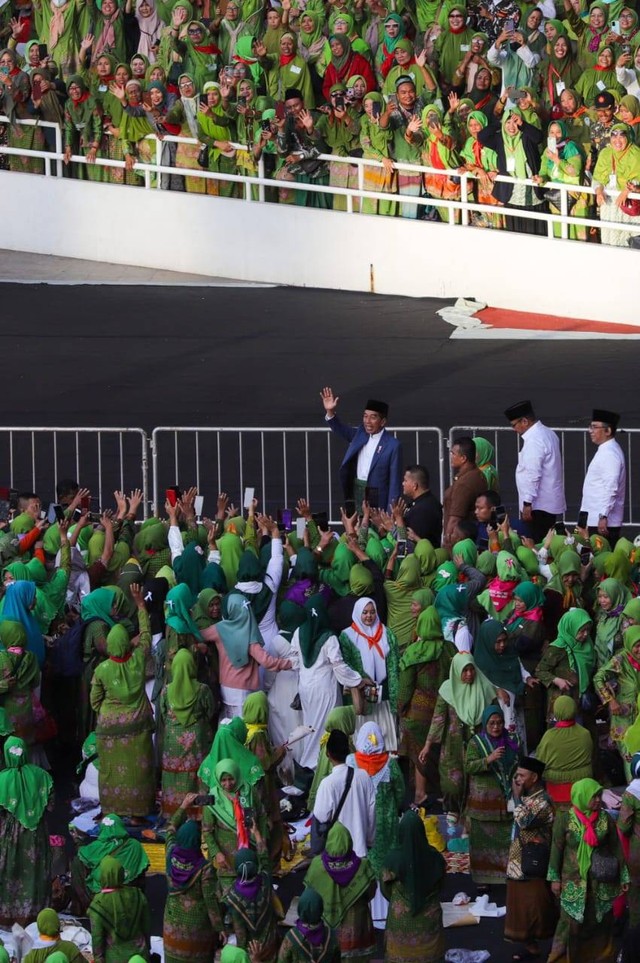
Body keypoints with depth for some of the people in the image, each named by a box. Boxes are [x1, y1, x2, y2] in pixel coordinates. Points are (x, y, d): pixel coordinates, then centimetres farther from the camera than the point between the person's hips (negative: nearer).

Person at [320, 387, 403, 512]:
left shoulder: (393, 445, -11)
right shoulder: (361, 433, 6)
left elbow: (395, 481, -10)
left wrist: (391, 510, -13)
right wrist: (330, 411, -21)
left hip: (376, 497, -5)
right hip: (355, 491, 5)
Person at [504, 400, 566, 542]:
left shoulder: (534, 440, -16)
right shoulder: (548, 433, 15)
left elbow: (533, 475, -21)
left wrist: (527, 503, -19)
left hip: (537, 505, -10)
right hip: (550, 503, 10)